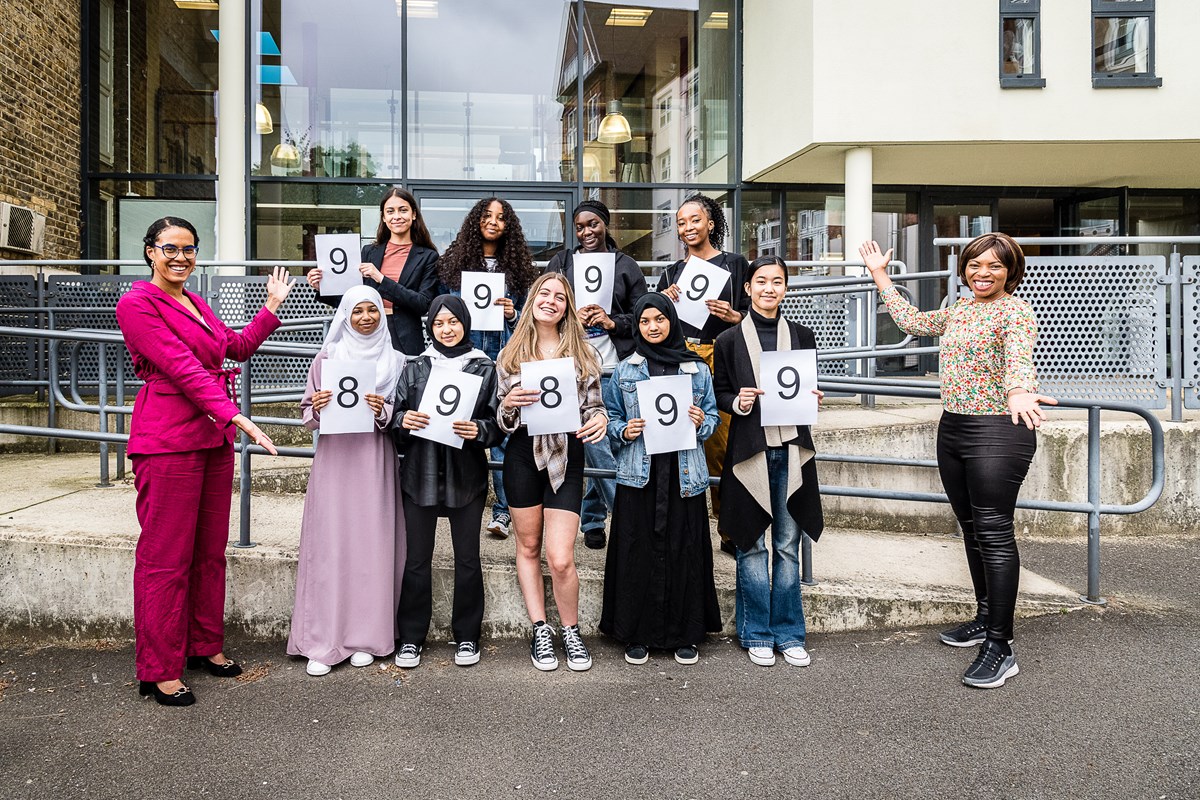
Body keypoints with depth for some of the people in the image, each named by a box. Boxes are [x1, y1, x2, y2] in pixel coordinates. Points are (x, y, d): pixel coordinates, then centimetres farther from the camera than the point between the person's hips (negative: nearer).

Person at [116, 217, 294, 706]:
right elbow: (181, 367, -18)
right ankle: (158, 672, 8)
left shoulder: (195, 303, 18)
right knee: (166, 556, -2)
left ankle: (205, 646, 27)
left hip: (213, 437, 8)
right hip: (168, 441, -8)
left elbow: (239, 346, 29)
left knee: (210, 550, 14)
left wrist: (273, 305, 24)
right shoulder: (137, 303, -9)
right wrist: (235, 415, -25)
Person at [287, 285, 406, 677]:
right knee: (329, 545, -3)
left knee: (372, 545, 1)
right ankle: (322, 642, 4)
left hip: (375, 461, 1)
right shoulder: (327, 358, 9)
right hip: (334, 459, 0)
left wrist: (384, 410, -9)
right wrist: (317, 408, -11)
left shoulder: (395, 361, 10)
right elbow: (308, 415, 10)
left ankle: (366, 637, 12)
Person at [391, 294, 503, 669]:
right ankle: (411, 638, 19)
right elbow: (396, 417, 8)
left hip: (467, 475, -1)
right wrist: (404, 421, -14)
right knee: (417, 560, 6)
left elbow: (499, 424, 1)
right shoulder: (414, 368, 9)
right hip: (420, 473, 1)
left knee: (467, 559, 7)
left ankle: (466, 637, 21)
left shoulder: (484, 369, 4)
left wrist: (478, 430, -19)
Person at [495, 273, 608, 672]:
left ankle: (571, 631, 18)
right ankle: (540, 631, 25)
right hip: (523, 456, 2)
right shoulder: (510, 354, 7)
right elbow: (500, 418, 8)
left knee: (561, 559, -6)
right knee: (528, 547, 10)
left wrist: (601, 419, -14)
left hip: (566, 457, -1)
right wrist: (509, 403, -14)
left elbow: (593, 405, 8)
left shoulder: (582, 354, 5)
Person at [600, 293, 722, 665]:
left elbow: (714, 417, 13)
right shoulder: (624, 370, 8)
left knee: (684, 551, 2)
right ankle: (638, 634, 14)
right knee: (638, 552, 0)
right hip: (639, 474, 0)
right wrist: (624, 431, -9)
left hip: (683, 474, 0)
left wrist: (701, 422, -8)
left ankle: (684, 635, 16)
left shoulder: (697, 369, 9)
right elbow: (611, 418, 12)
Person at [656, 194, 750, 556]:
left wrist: (732, 315, -11)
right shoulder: (672, 272, 19)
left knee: (722, 442, -8)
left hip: (721, 360, -3)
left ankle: (731, 530, 2)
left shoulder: (734, 264, 10)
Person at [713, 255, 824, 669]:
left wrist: (812, 398, -5)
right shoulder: (730, 340, 3)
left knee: (788, 544, 7)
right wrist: (738, 402, -14)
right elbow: (719, 393, 7)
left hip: (791, 449, 2)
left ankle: (787, 632, 19)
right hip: (749, 449, -2)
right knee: (752, 544, 4)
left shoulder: (801, 336, 10)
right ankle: (757, 633, 17)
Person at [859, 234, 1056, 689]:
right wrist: (880, 276, 30)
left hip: (997, 432, -8)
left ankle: (1001, 647, -2)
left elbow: (1020, 356, -30)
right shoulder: (959, 311, 16)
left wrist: (1020, 391, -51)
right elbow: (911, 321, 29)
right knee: (972, 528, 16)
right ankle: (986, 619, 31)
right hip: (952, 428, 8)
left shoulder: (1014, 311, -10)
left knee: (994, 533, -8)